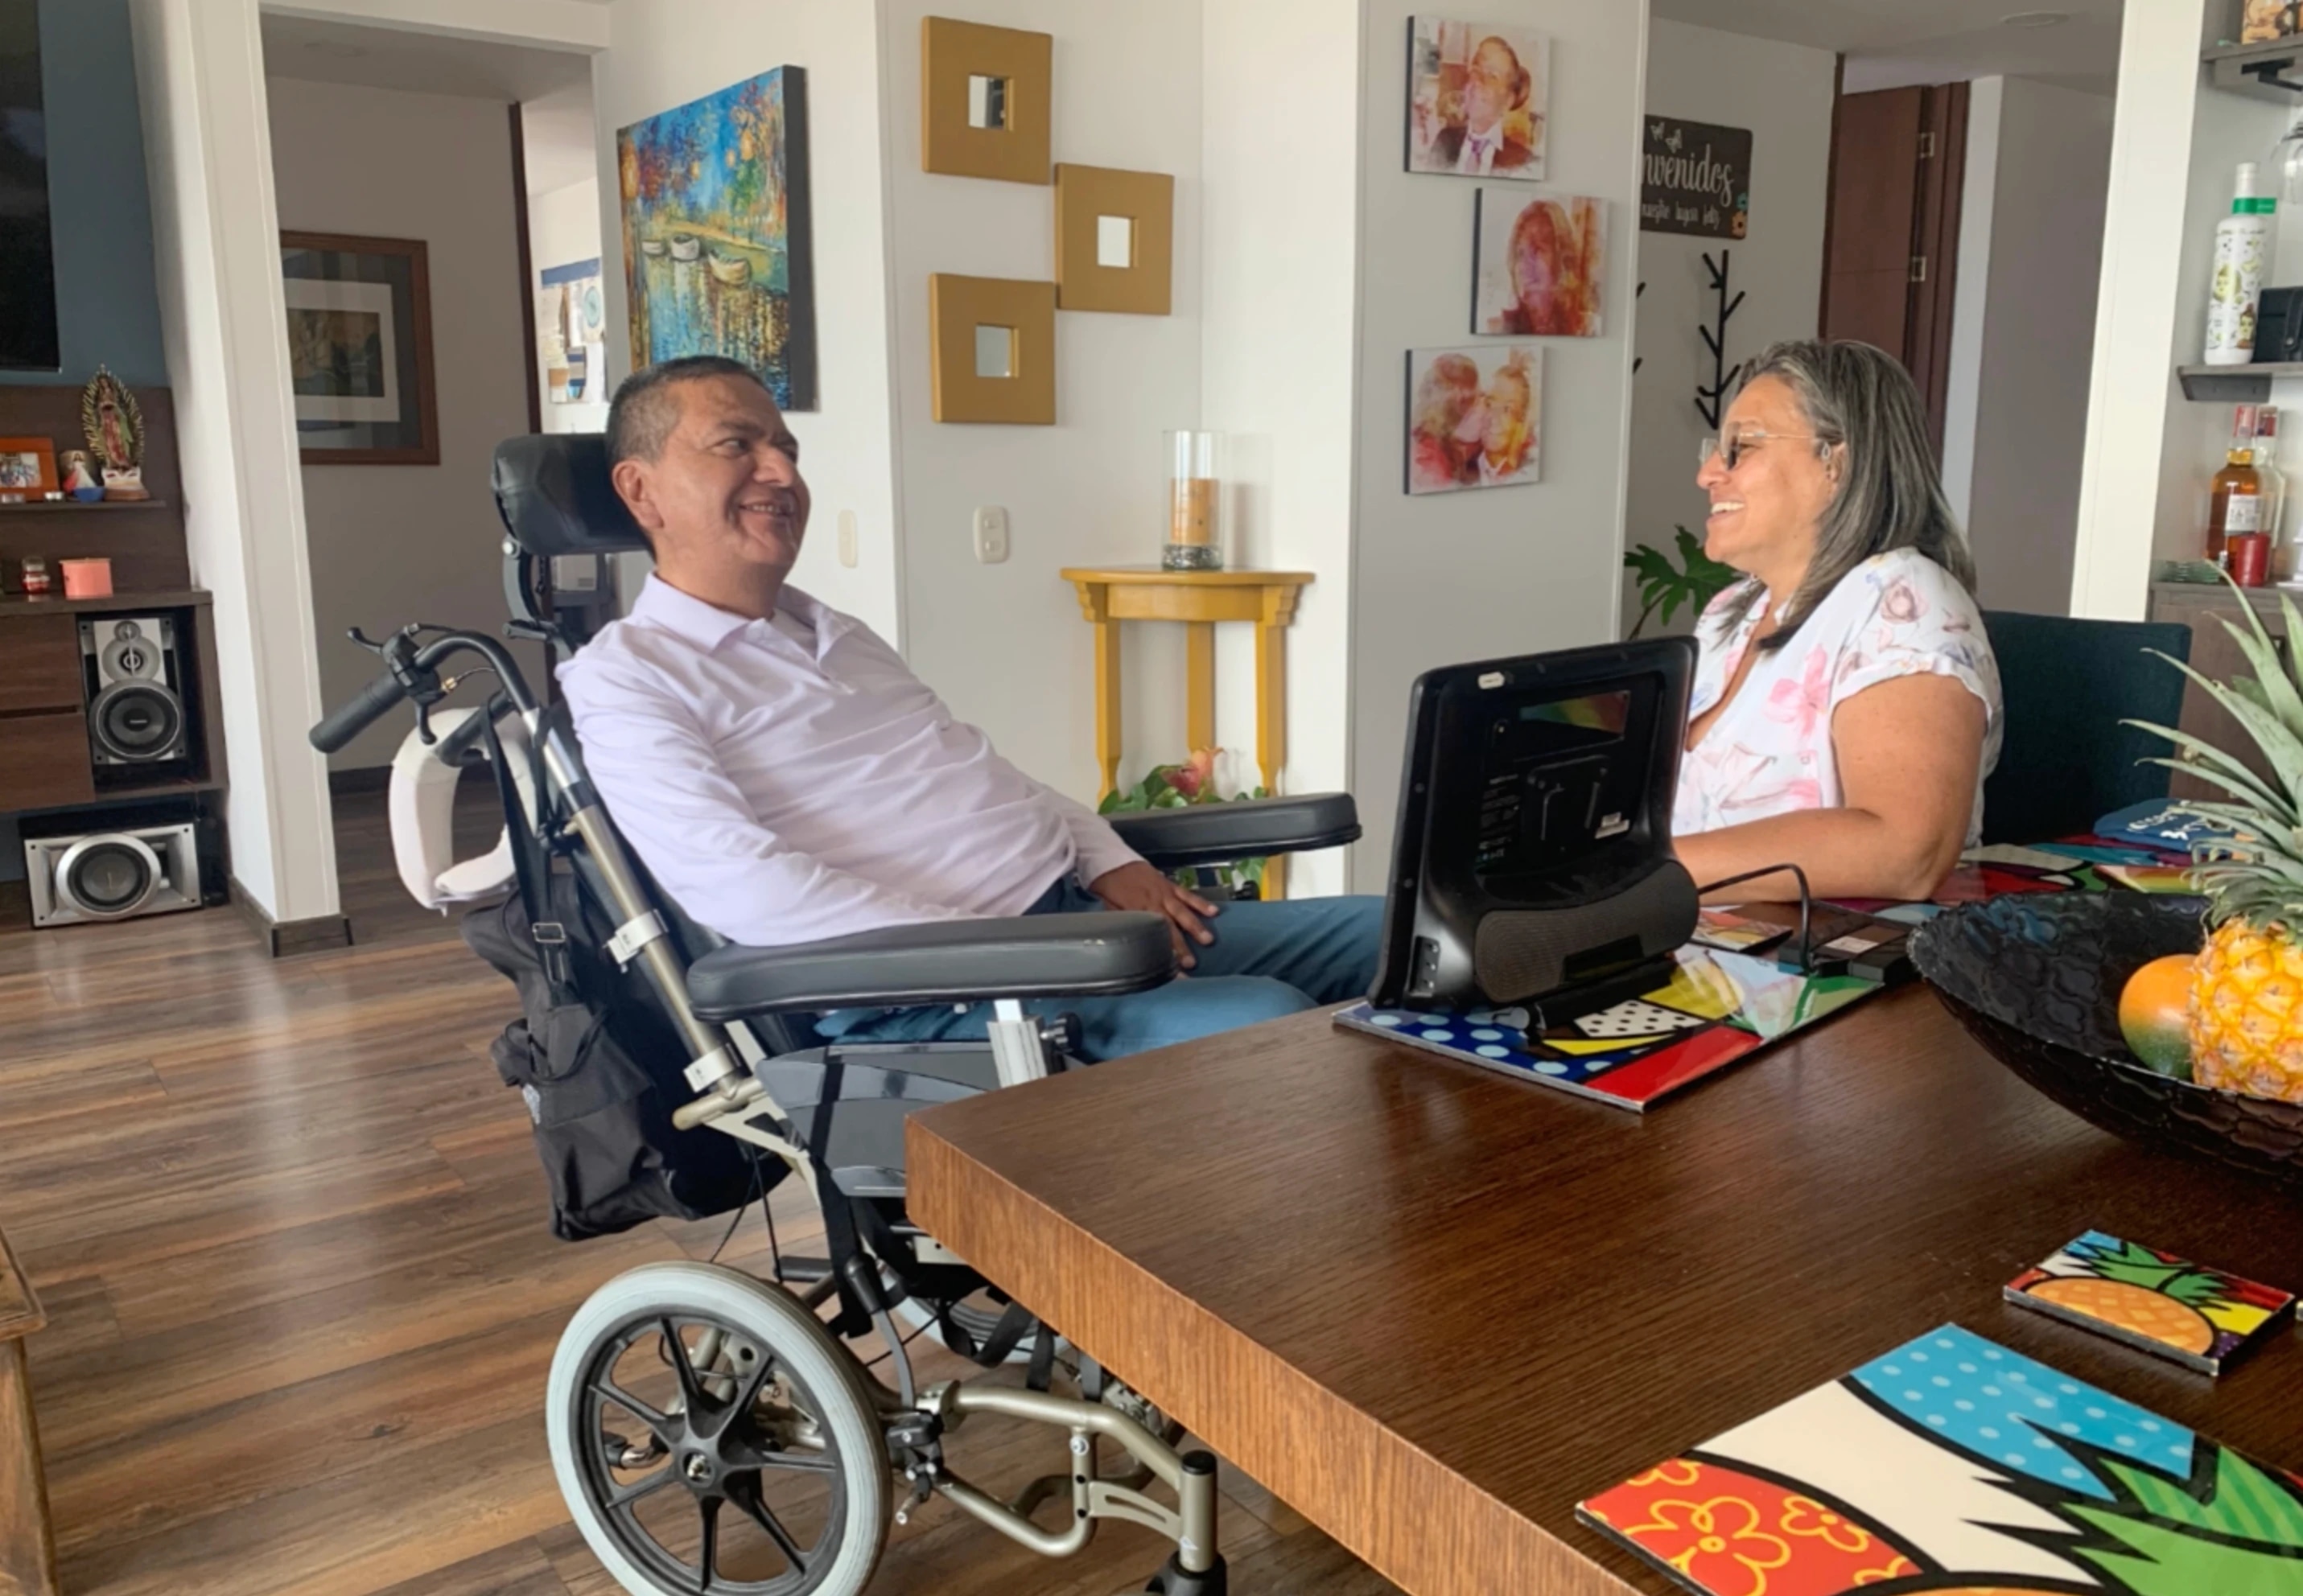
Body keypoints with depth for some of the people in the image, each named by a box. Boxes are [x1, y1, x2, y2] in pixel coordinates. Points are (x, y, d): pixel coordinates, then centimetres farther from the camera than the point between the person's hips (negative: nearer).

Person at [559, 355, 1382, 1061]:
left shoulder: (837, 634, 23)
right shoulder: (621, 682, -3)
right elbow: (740, 887, -18)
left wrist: (1108, 860, 6)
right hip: (929, 1002, -8)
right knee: (1264, 1025, -32)